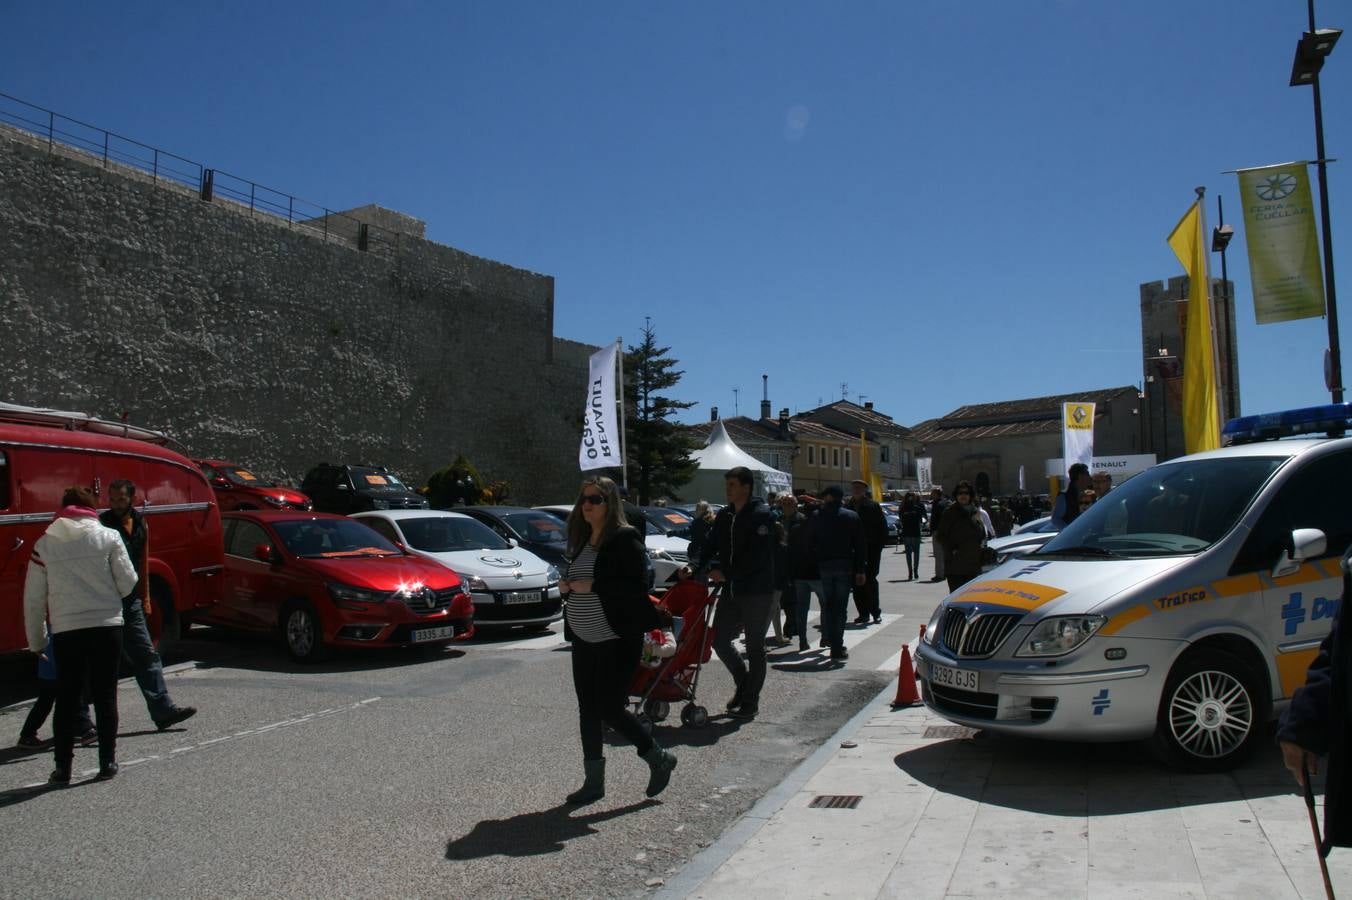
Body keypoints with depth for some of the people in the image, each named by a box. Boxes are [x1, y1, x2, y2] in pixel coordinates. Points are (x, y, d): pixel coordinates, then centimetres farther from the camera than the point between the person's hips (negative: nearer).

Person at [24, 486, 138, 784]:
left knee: (66, 700, 12)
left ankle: (63, 767, 15)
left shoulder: (44, 544, 3)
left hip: (65, 631, 1)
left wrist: (36, 641, 16)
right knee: (105, 695, 9)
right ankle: (107, 762, 14)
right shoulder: (107, 537, -3)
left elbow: (34, 599, 6)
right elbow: (127, 582, -4)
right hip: (106, 626, -1)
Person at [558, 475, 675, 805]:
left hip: (618, 641, -8)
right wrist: (568, 585, -1)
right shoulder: (582, 541, 12)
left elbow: (636, 586, -21)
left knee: (609, 708, -4)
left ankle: (660, 759, 18)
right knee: (588, 710, 10)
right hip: (584, 641, 8)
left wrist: (592, 586, -22)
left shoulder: (625, 539, -13)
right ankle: (593, 781, 23)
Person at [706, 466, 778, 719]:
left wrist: (726, 573, -21)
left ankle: (750, 701, 16)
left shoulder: (761, 515, -13)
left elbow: (756, 556, -21)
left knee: (754, 646, 4)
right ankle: (743, 684, 32)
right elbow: (715, 546, 10)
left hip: (757, 591, -7)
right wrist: (715, 567, -11)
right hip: (732, 589, 7)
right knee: (719, 639, 10)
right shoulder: (724, 516, 9)